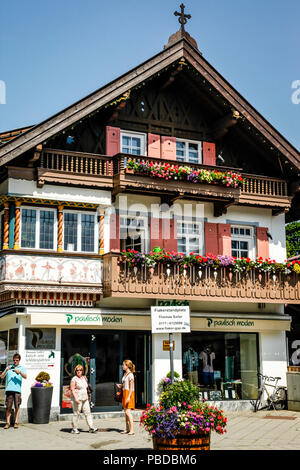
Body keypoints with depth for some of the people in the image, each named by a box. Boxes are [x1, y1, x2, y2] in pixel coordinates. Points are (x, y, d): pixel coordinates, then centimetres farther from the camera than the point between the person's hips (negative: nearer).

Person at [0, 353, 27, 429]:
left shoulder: (22, 368, 13)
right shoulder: (9, 367, 17)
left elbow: (25, 376, -4)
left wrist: (19, 372, -22)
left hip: (17, 389, -1)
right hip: (9, 389, 1)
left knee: (17, 407, -1)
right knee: (8, 407, -1)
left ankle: (16, 422, 5)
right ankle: (8, 423, 3)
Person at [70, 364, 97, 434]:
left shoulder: (84, 378, 13)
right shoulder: (74, 379, -8)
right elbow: (72, 389, -13)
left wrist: (87, 396, 20)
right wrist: (76, 398, -22)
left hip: (84, 399, 7)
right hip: (77, 399, -7)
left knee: (88, 412, 1)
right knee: (76, 414, -2)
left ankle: (91, 427, 0)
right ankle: (74, 429, 8)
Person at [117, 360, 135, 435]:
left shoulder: (130, 375, -12)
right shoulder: (125, 374, 15)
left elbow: (131, 387, -16)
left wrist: (129, 397, -22)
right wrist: (121, 385, 7)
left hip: (129, 393, -9)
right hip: (124, 393, 9)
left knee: (128, 412, -14)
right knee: (125, 412, 11)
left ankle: (131, 430, -13)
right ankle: (127, 429, 17)